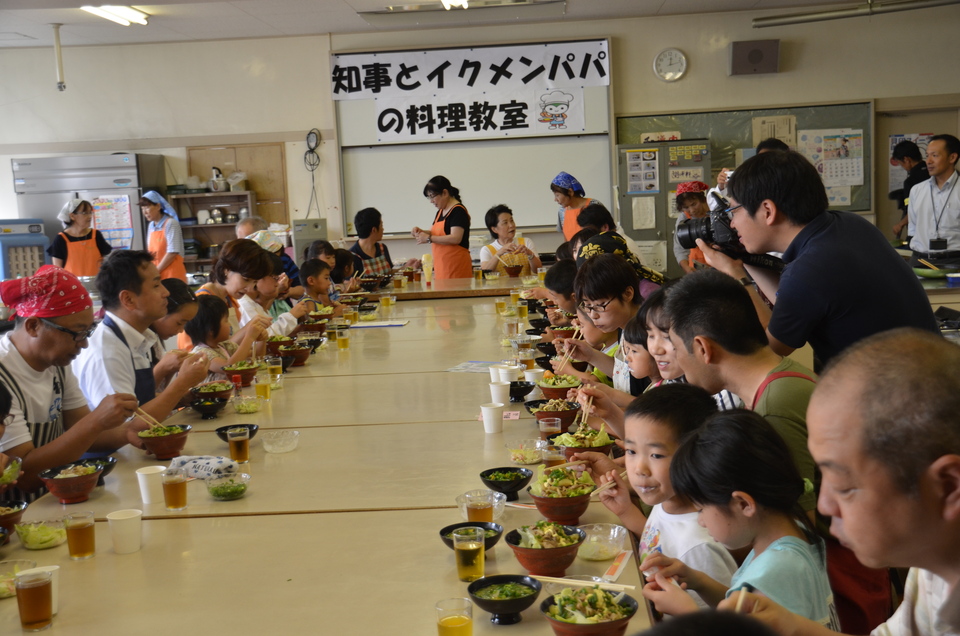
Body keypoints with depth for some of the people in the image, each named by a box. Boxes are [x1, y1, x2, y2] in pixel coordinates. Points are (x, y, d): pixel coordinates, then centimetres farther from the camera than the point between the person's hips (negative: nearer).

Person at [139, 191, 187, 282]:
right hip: (158, 276, 6)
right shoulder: (151, 226, 12)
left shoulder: (171, 223, -8)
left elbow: (172, 252, -13)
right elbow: (152, 252, 16)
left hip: (173, 275, -6)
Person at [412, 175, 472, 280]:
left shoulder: (458, 211, -10)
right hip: (441, 265, 8)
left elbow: (455, 238, -20)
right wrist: (421, 232, 5)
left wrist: (429, 238, -16)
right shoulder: (440, 212, 18)